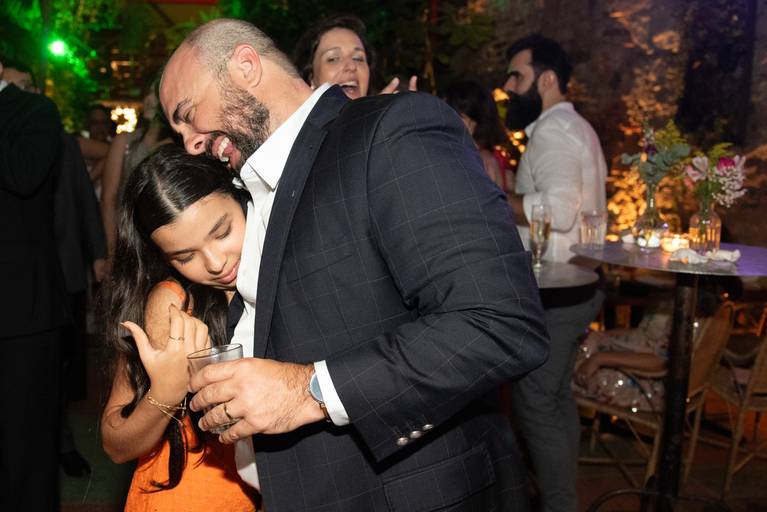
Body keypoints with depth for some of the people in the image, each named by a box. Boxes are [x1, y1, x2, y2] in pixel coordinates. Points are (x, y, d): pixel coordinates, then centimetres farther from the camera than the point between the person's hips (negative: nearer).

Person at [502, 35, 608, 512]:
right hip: (576, 287, 11)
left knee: (535, 406, 0)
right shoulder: (576, 128, 16)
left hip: (553, 294, -11)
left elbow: (559, 209, -32)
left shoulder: (552, 133, -17)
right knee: (557, 398, 20)